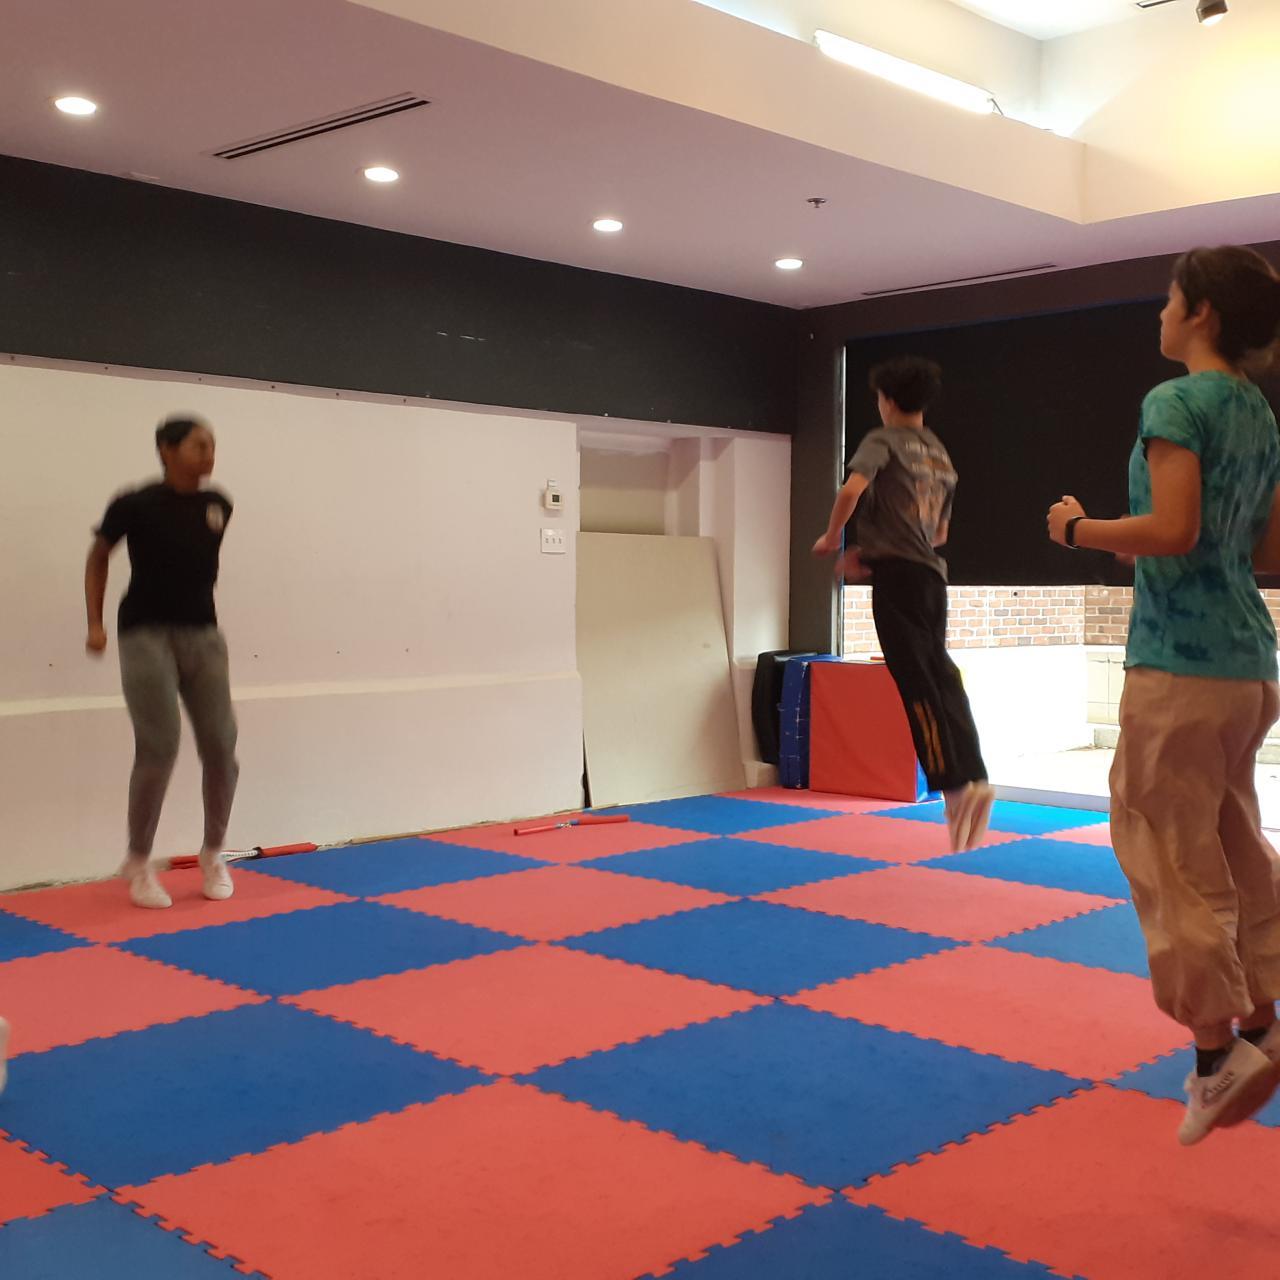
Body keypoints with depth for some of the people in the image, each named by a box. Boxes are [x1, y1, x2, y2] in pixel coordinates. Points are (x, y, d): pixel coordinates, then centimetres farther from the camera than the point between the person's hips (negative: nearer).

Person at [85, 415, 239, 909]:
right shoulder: (136, 505, -9)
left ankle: (212, 854, 21)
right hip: (147, 636, -4)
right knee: (159, 750, -9)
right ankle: (138, 862, 10)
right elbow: (98, 557, 4)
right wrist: (95, 623, -2)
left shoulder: (218, 505, 2)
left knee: (221, 749, 1)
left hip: (202, 634, 4)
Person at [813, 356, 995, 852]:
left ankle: (954, 783, -14)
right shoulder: (942, 456, 23)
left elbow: (852, 489, -18)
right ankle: (974, 776, 1)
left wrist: (832, 538, -2)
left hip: (897, 574, -7)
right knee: (940, 675, 10)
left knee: (917, 681, -8)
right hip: (932, 574, 7)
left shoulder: (884, 440, 0)